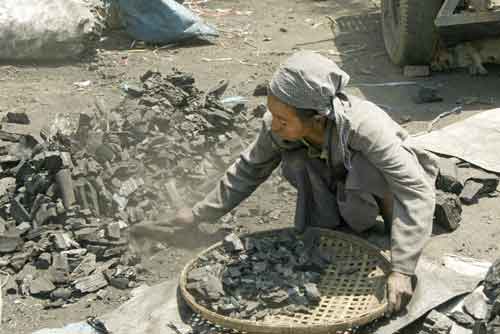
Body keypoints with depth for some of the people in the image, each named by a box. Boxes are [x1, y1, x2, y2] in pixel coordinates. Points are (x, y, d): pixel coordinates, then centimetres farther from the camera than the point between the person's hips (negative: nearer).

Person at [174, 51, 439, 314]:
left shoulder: (363, 126, -40)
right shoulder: (277, 127, -26)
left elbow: (416, 190, -42)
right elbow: (249, 170, -7)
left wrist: (402, 269, -47)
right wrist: (200, 214, -7)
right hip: (346, 195, 4)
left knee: (365, 167, -37)